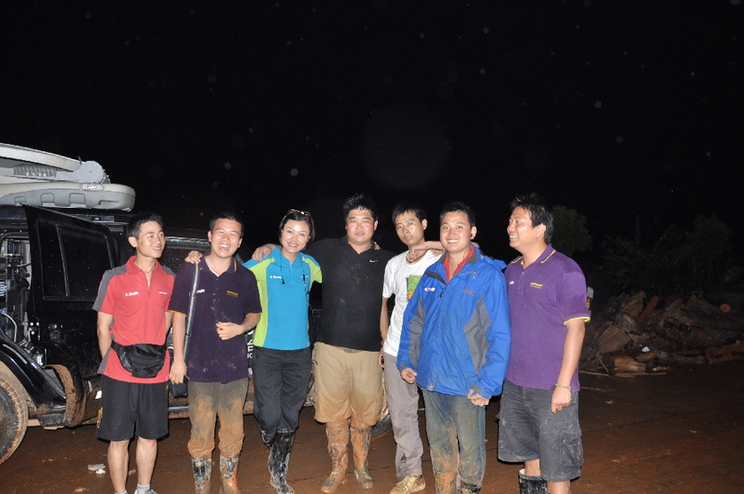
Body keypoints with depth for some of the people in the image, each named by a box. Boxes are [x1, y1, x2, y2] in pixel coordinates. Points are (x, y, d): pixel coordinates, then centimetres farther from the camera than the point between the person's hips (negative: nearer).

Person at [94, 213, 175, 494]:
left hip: (156, 374, 3)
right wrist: (113, 363, -2)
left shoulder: (169, 279, 3)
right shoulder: (114, 278, -6)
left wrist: (156, 354, 7)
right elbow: (103, 328, 0)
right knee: (119, 439, 7)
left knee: (150, 436, 15)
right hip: (120, 375, -3)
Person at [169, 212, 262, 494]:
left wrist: (240, 327, -10)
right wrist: (178, 360, -1)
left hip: (235, 368, 2)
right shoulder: (190, 271, -3)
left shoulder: (245, 277, 2)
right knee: (201, 433, 5)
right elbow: (179, 315, 1)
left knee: (233, 431, 12)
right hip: (200, 367, -2)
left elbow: (255, 314, 13)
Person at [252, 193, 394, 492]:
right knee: (333, 415, 7)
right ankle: (337, 470, 27)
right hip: (331, 348, -1)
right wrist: (269, 249, -1)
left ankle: (361, 468, 31)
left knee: (363, 416, 11)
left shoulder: (386, 261, 8)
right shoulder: (328, 249, 5)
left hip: (368, 352, 1)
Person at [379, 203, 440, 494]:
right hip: (397, 350, 5)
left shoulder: (443, 260, -4)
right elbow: (384, 303, 20)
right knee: (401, 415, 10)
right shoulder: (394, 264, 11)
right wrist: (384, 342, 14)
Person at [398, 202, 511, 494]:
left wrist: (487, 385, -16)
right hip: (430, 380, 5)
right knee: (439, 445, 18)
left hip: (467, 384, -5)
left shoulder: (488, 275, -10)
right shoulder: (432, 274, 6)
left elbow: (500, 335, -12)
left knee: (470, 448, 10)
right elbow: (412, 319, 15)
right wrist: (405, 360, 7)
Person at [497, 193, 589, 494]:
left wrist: (563, 384, -17)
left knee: (555, 466, 4)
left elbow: (575, 328, -14)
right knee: (528, 454, 19)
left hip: (552, 389, -6)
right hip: (514, 385, 6)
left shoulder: (565, 270, -11)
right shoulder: (511, 271, 9)